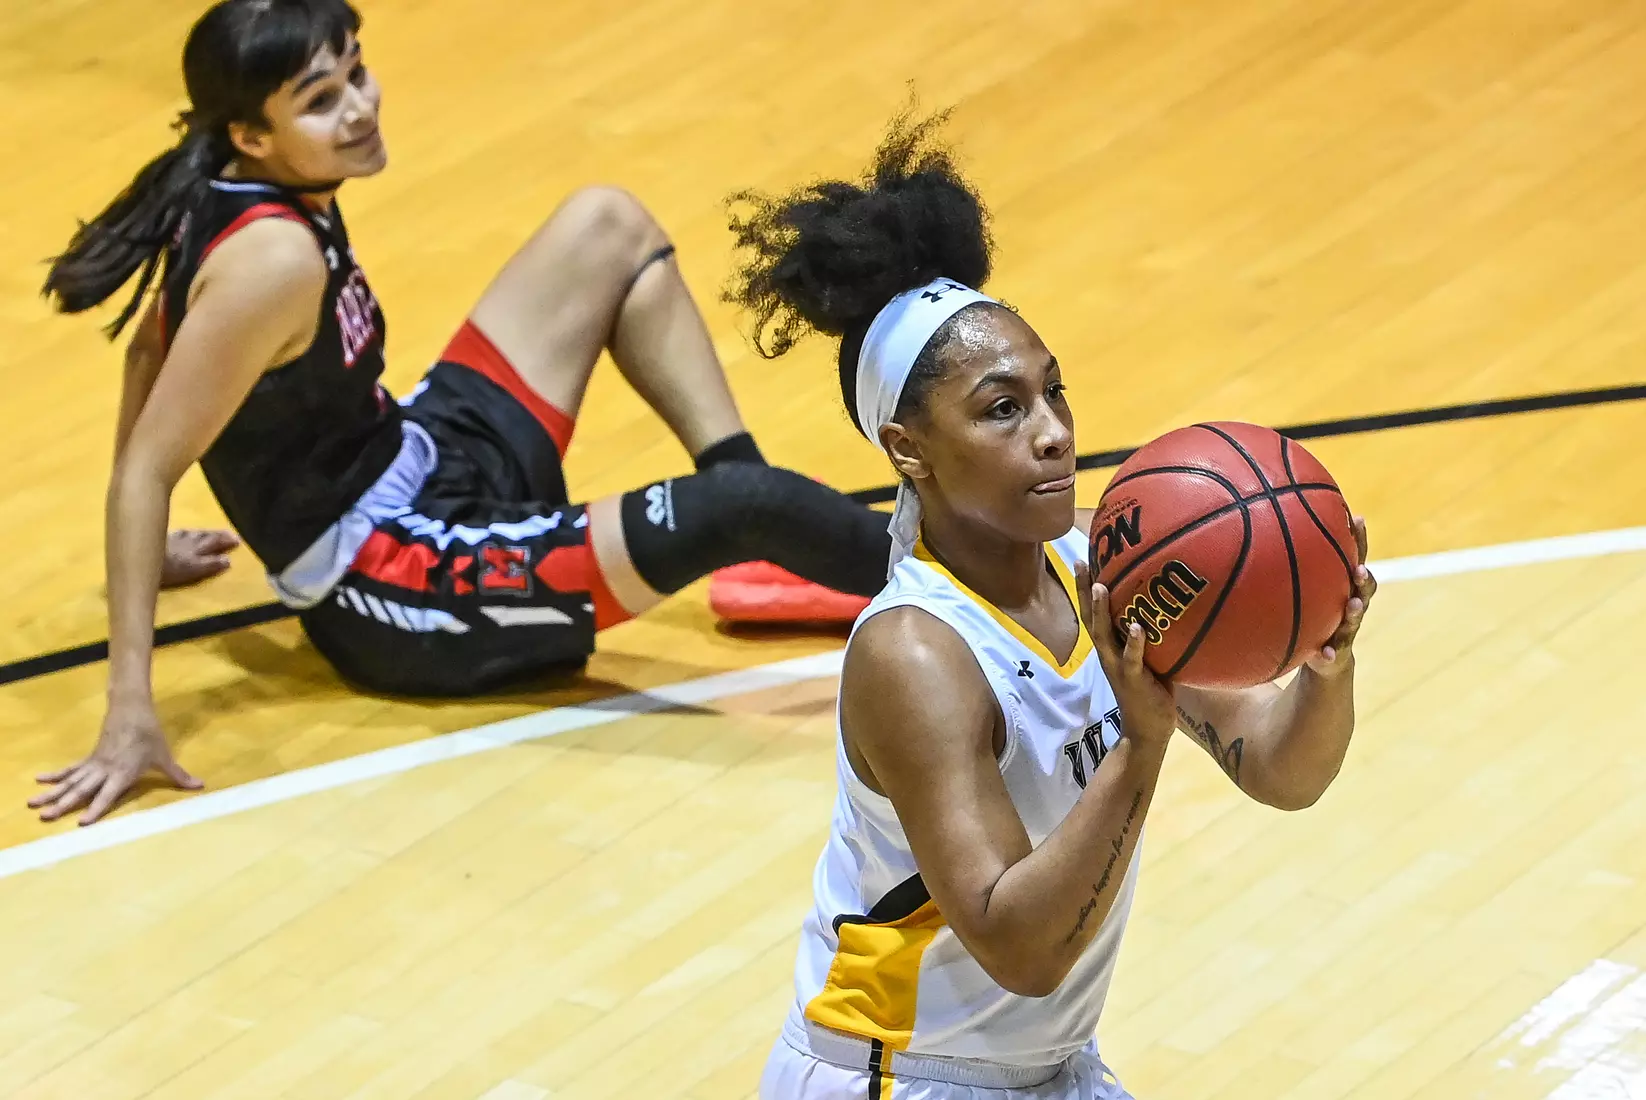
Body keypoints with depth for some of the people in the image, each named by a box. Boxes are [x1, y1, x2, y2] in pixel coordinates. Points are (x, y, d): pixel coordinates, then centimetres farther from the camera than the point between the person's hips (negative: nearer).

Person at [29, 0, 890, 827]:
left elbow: (154, 343, 10)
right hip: (401, 602, -10)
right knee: (728, 508, -23)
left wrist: (149, 554, 23)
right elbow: (143, 471, -30)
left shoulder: (226, 188, -5)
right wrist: (130, 711, -33)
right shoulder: (275, 258, -30)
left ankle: (775, 554, 12)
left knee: (611, 227, 14)